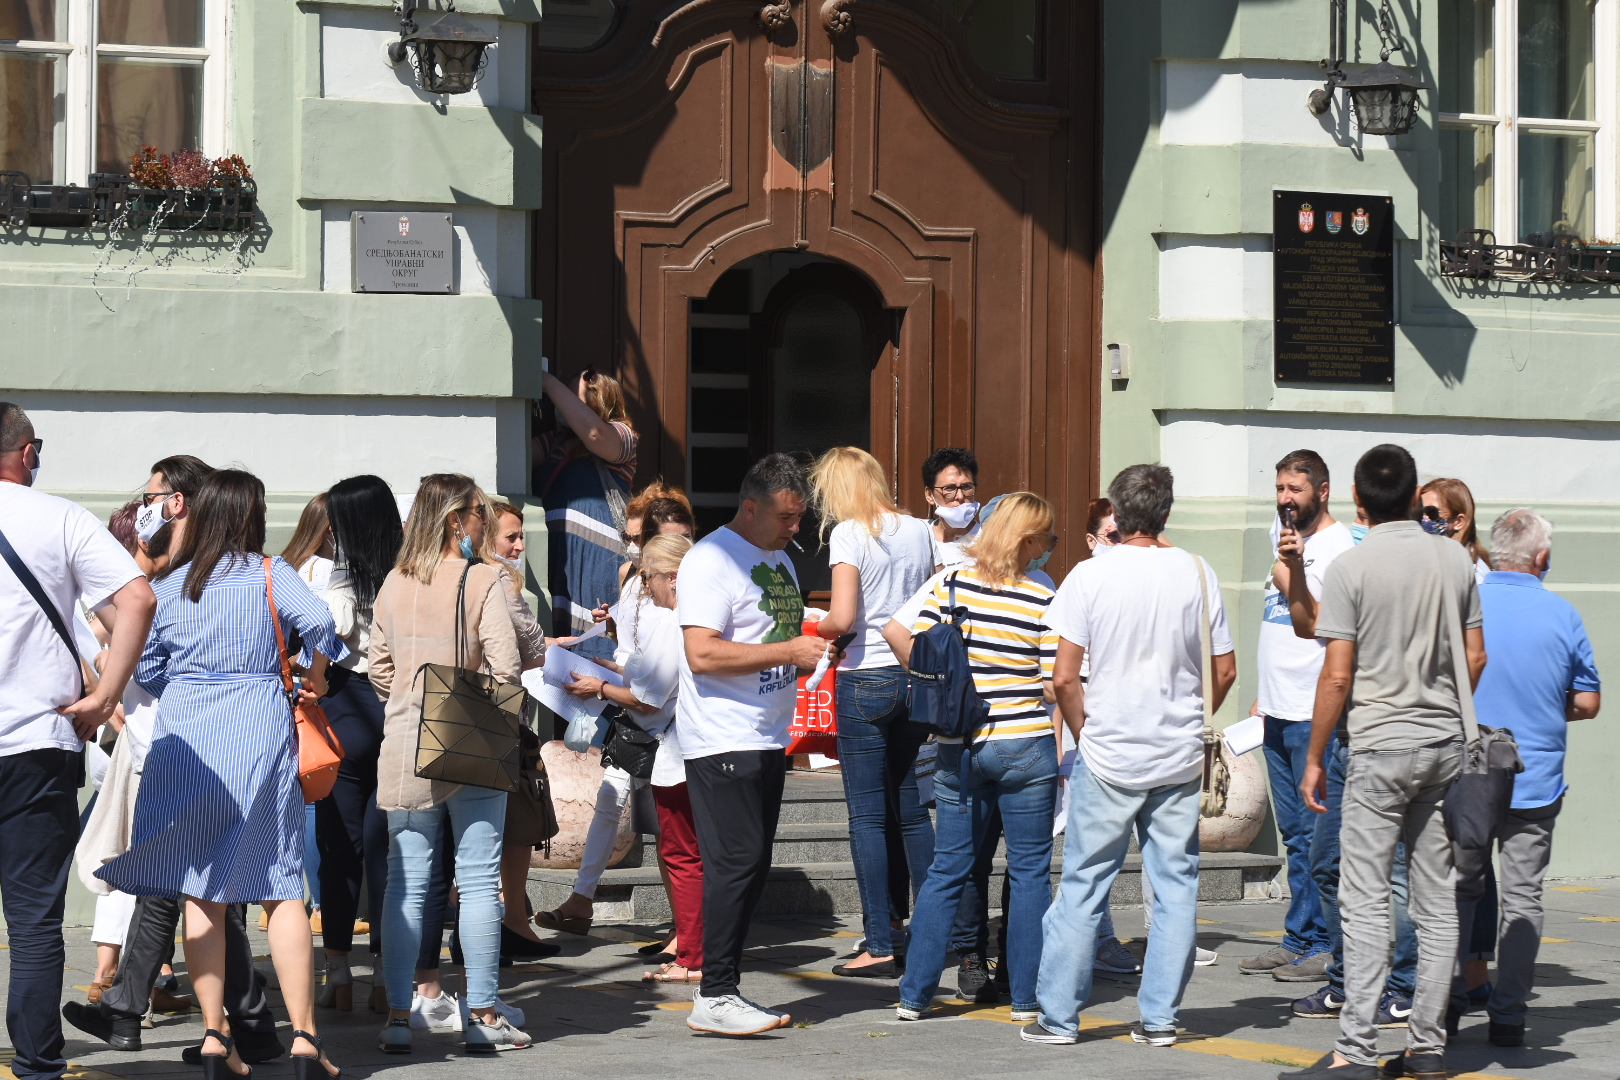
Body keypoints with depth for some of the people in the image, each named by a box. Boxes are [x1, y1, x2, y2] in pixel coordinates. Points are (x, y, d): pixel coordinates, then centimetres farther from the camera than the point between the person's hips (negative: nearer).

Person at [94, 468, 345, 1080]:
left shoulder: (168, 586, 7)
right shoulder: (269, 575, -1)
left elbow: (145, 668, 10)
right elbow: (317, 622, -16)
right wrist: (314, 679, 1)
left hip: (185, 741, 2)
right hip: (259, 737, -2)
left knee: (200, 891, 6)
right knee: (282, 888, 0)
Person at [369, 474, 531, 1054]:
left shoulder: (394, 584, 5)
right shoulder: (481, 580, -8)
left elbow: (379, 669, 10)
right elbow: (505, 667, -13)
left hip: (405, 748, 4)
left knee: (405, 881, 6)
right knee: (479, 880, 2)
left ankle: (398, 1015, 4)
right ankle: (481, 1015, 4)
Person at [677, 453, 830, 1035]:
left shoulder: (779, 560, 18)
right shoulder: (713, 558, -12)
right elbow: (702, 654, -22)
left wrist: (812, 650, 8)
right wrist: (788, 651, -21)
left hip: (768, 740, 9)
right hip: (722, 742, -9)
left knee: (751, 868, 8)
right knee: (736, 863, -11)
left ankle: (722, 992, 12)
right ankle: (714, 997, -8)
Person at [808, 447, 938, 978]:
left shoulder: (849, 534, -10)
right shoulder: (921, 531, 8)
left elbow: (842, 618, -18)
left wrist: (816, 630, 2)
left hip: (866, 680, -6)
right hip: (916, 676, 6)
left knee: (868, 815, -2)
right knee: (913, 811, 14)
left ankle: (880, 947, -3)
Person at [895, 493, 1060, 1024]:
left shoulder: (952, 583, 0)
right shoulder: (1045, 601, -9)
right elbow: (1058, 684, -9)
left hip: (959, 747, 3)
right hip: (1026, 746, -3)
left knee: (947, 870, 11)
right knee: (1029, 872, 7)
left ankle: (915, 993, 10)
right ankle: (1026, 995, 9)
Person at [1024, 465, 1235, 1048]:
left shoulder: (1090, 575, -7)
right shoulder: (1196, 574, -1)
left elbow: (1064, 678, -9)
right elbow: (1225, 671, 5)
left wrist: (1085, 734, 7)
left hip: (1107, 758, -2)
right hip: (1180, 759, 2)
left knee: (1082, 885, 5)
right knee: (1175, 885, 8)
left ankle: (1059, 1015, 8)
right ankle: (1161, 1017, 9)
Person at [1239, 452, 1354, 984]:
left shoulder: (1338, 549, -11)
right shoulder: (1289, 537, 16)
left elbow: (1310, 625, -18)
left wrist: (1293, 569, -26)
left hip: (1313, 714, -9)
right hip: (1279, 712, 9)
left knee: (1315, 832, -7)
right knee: (1293, 833, 11)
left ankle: (1321, 944, -3)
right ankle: (1298, 941, 16)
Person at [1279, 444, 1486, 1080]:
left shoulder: (1351, 568, -10)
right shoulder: (1456, 561, 4)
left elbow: (1338, 676, -11)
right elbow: (1476, 657, 10)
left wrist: (1315, 759, -3)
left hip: (1380, 747, -5)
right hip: (1447, 744, 5)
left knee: (1365, 902, -5)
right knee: (1438, 901, 9)